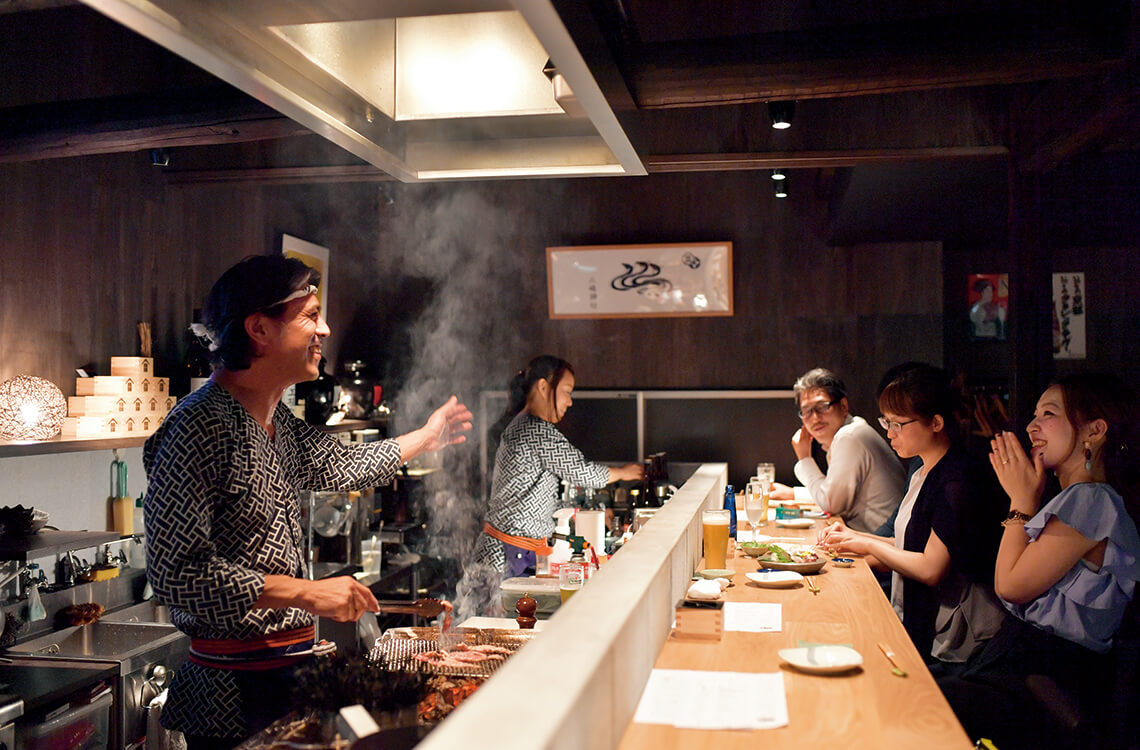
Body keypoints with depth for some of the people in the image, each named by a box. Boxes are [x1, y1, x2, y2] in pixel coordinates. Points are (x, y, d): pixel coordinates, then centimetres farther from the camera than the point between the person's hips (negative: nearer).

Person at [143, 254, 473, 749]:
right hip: (235, 691, -8)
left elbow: (339, 464, 28)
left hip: (288, 668, 8)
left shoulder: (277, 423, 9)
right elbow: (177, 571, -26)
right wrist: (307, 593, -25)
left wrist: (425, 438, 38)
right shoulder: (201, 426, -21)